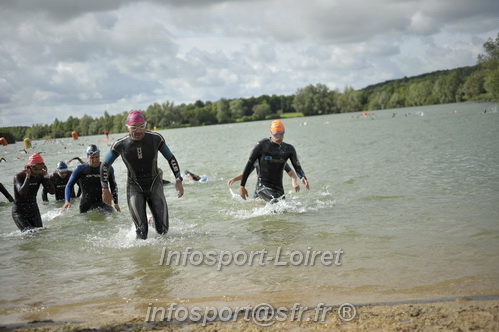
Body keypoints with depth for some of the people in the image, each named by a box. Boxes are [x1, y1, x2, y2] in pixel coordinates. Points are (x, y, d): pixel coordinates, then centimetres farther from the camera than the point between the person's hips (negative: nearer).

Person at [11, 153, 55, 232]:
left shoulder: (40, 175, -4)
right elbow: (22, 192, -36)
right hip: (19, 212, -5)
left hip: (34, 210, 5)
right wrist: (28, 177, -31)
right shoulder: (19, 176, -17)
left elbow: (52, 191, -12)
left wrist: (46, 176, -18)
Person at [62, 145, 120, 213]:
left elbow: (113, 186, 18)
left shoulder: (108, 168, 3)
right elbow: (69, 186, 5)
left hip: (102, 202, 0)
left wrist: (116, 203, 14)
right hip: (86, 205, 0)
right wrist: (67, 201, -10)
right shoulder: (80, 169, -1)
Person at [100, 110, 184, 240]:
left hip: (155, 185, 1)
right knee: (141, 231, -8)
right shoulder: (120, 145, -12)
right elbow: (105, 166, 1)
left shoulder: (155, 138, -11)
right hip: (134, 188, -1)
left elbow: (171, 158, 3)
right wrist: (105, 190, 1)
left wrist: (178, 180, -4)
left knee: (163, 230, -3)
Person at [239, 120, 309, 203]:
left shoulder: (289, 149, 4)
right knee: (276, 202, -31)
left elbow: (297, 166, -8)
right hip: (262, 186, -5)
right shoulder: (262, 145, -6)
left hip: (278, 188, 5)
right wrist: (242, 186, 0)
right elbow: (249, 165, 0)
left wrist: (303, 177, -31)